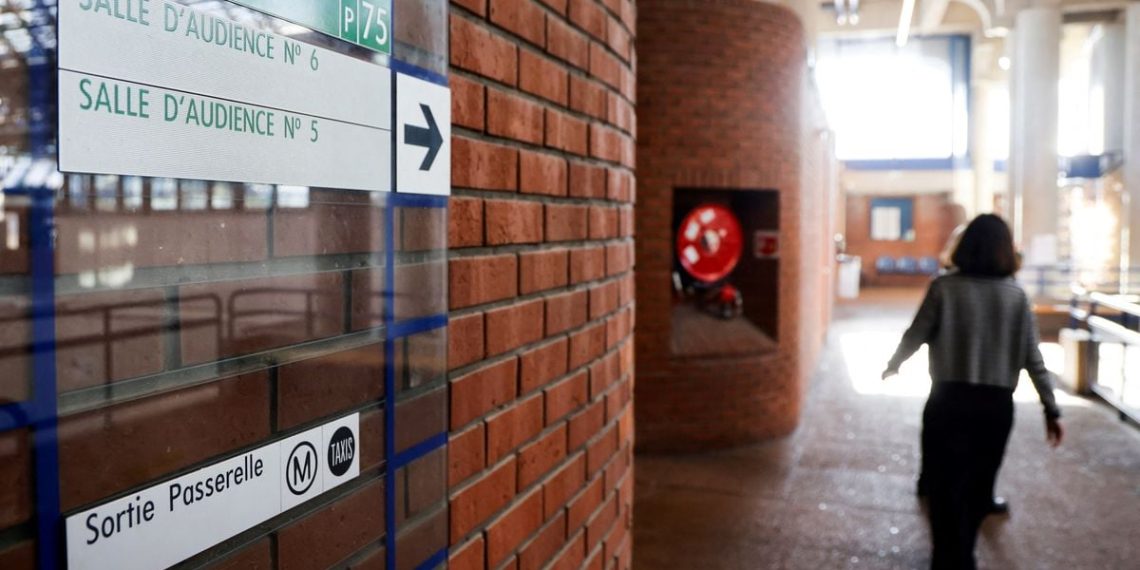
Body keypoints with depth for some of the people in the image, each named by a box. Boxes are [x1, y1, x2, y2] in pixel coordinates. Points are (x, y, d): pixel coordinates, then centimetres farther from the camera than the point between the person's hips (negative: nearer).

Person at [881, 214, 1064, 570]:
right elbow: (1033, 359, -1)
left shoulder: (945, 288, -7)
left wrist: (893, 365, 16)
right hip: (997, 405, 3)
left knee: (947, 490, 6)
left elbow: (915, 336, -3)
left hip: (949, 400, -3)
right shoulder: (1016, 295, 0)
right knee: (977, 490, 18)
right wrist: (1051, 409, 6)